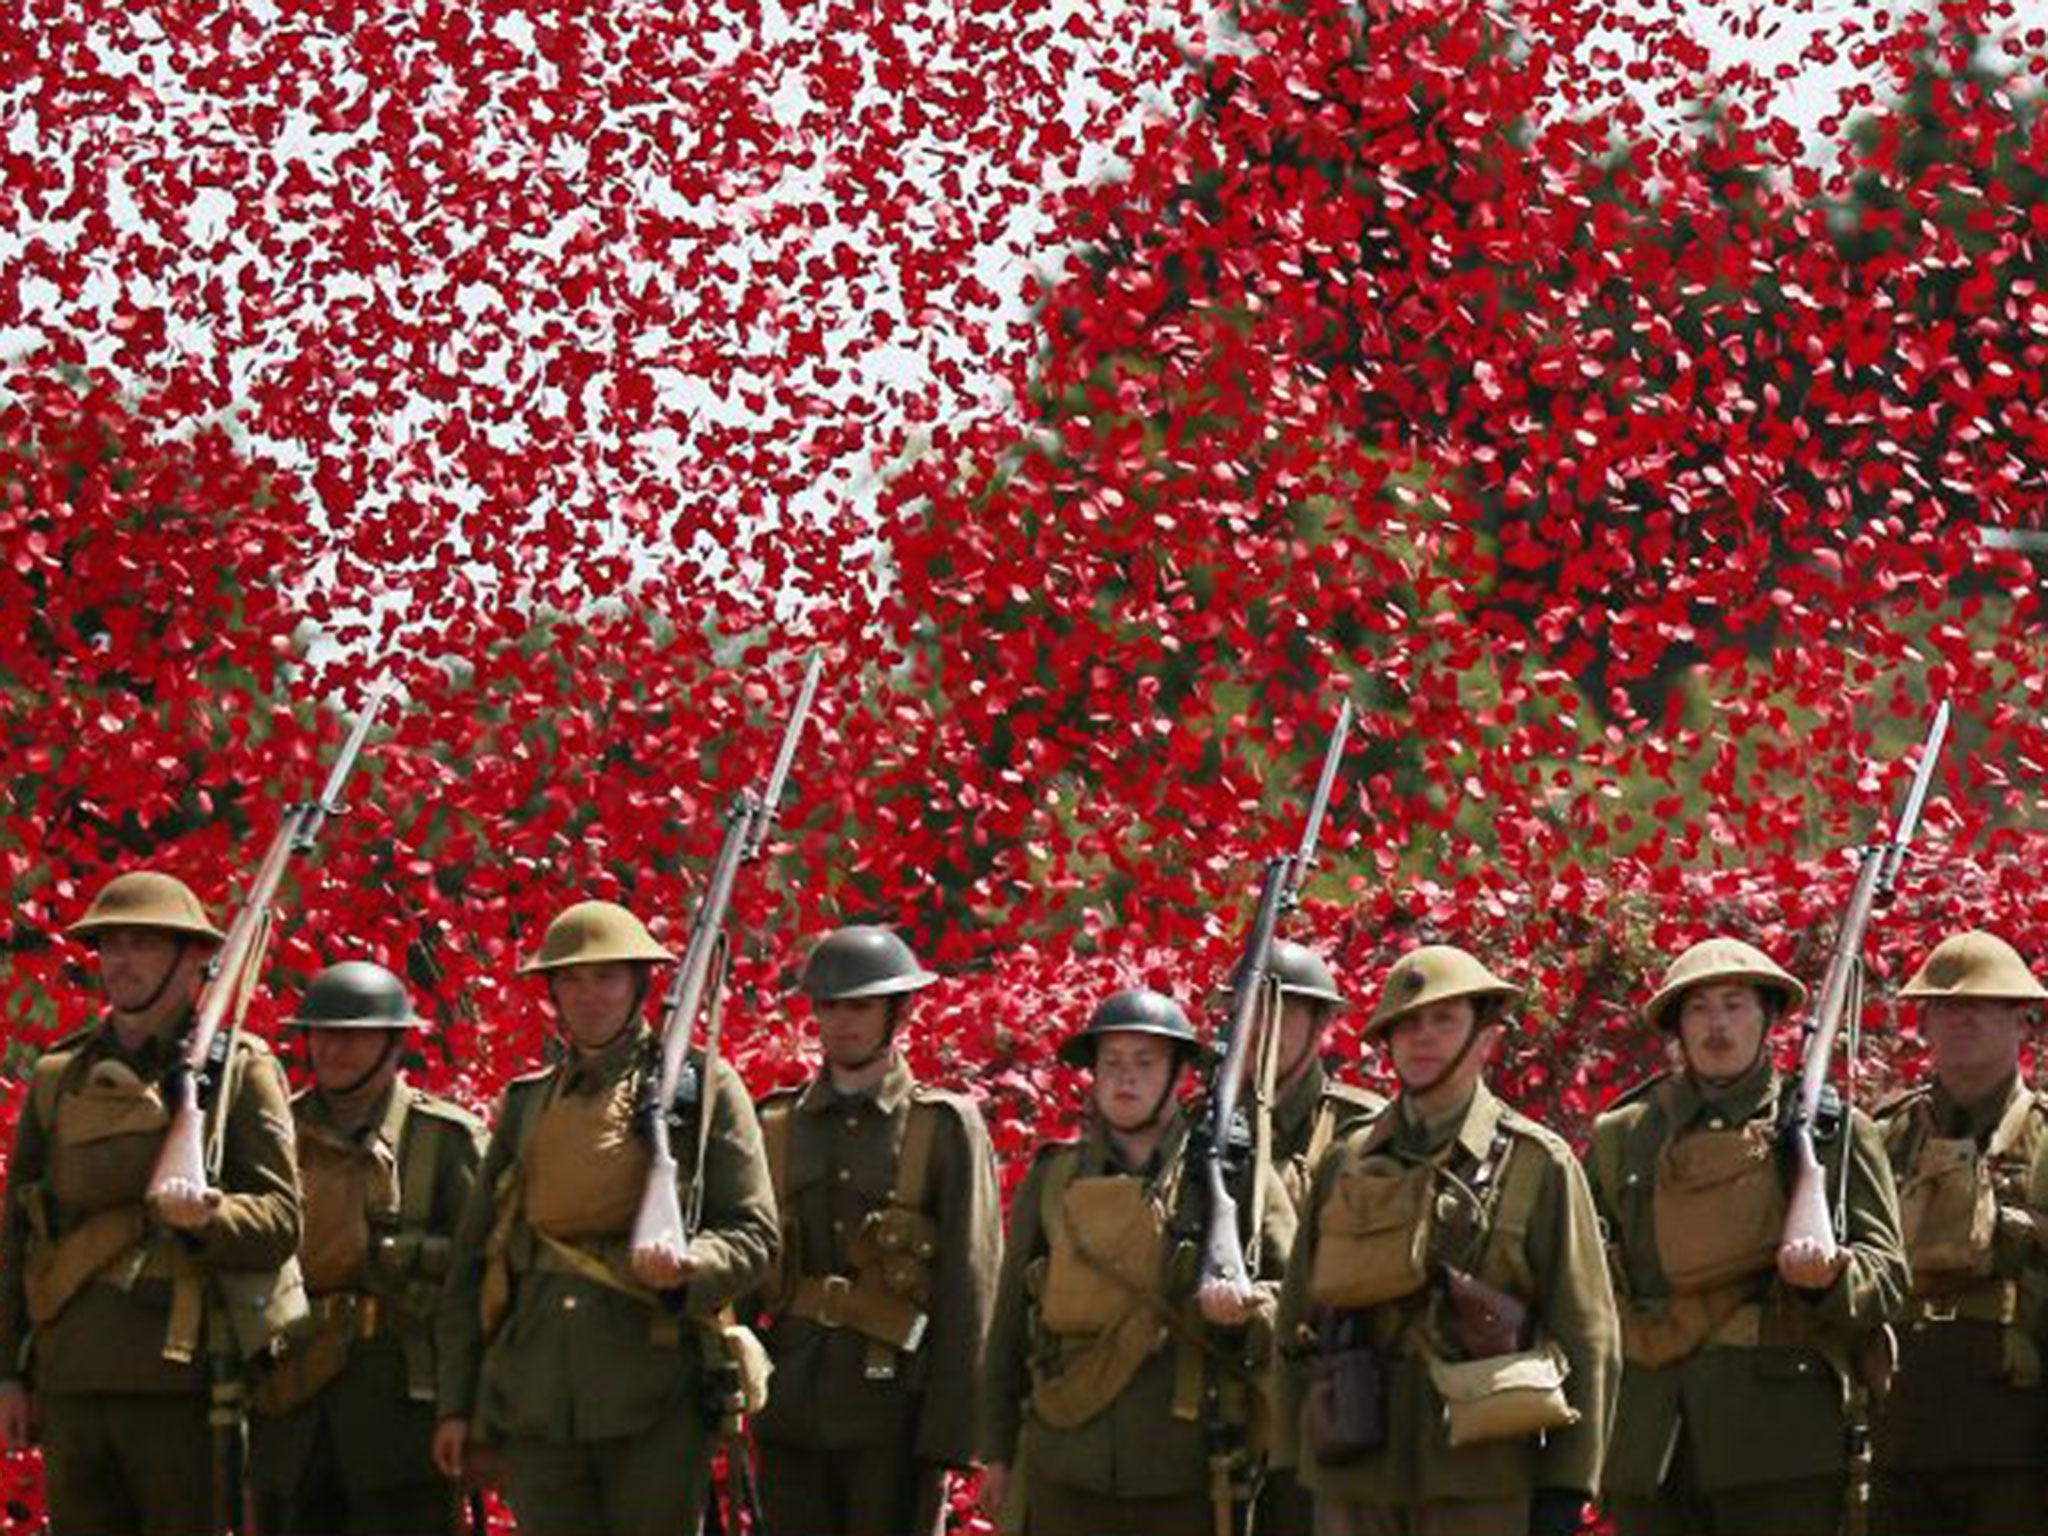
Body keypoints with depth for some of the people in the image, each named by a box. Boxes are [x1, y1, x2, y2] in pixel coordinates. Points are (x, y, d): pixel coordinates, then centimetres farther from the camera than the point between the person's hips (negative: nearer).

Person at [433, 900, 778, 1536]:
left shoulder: (703, 1088, 6)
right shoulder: (526, 1105, 17)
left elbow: (755, 1234, 2)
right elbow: (471, 1261, 18)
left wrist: (691, 1265, -21)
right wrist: (456, 1401, 12)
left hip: (656, 1392, -4)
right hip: (538, 1402, 4)